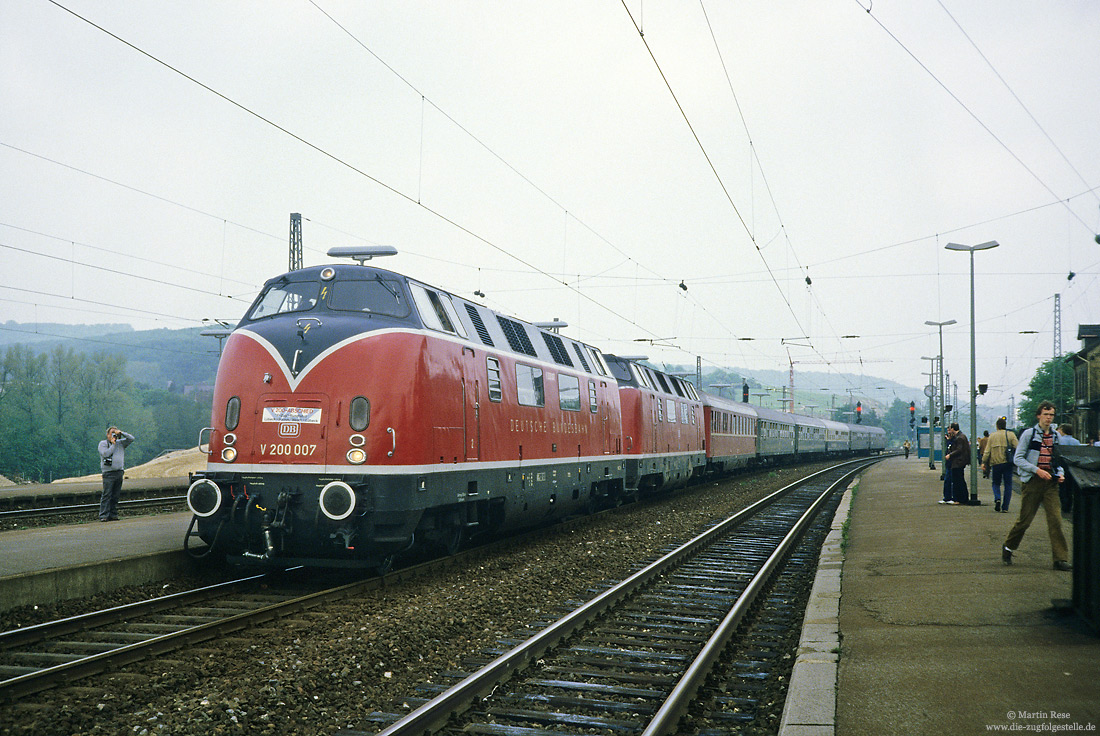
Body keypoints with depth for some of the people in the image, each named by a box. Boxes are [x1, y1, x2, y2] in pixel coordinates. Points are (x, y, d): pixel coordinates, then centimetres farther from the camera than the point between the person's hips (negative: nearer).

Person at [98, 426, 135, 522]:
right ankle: (103, 516, -10)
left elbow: (131, 438, 10)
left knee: (115, 496, 5)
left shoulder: (120, 443, 17)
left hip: (119, 472, 5)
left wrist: (121, 433, 1)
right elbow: (106, 454, -13)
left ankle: (113, 515, 8)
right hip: (108, 473, -5)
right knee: (106, 495, -10)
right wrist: (113, 444, -6)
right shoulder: (103, 444, 4)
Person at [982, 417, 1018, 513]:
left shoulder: (992, 436, 5)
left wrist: (984, 462, 10)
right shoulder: (1011, 435, 0)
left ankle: (997, 498, -12)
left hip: (996, 463, 1)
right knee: (1008, 484, 6)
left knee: (996, 483, 16)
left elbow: (987, 451, 3)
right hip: (1007, 463, -1)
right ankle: (1005, 507, 1)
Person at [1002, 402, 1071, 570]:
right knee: (1025, 519, 2)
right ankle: (1008, 548, 23)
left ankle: (1060, 558, -2)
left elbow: (1058, 459, 22)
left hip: (1051, 482, 4)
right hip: (1032, 481, -4)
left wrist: (1060, 473, 3)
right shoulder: (1029, 434, -2)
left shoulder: (1056, 436, 12)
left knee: (1055, 520, -5)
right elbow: (1018, 458, -5)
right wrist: (1037, 470, -16)